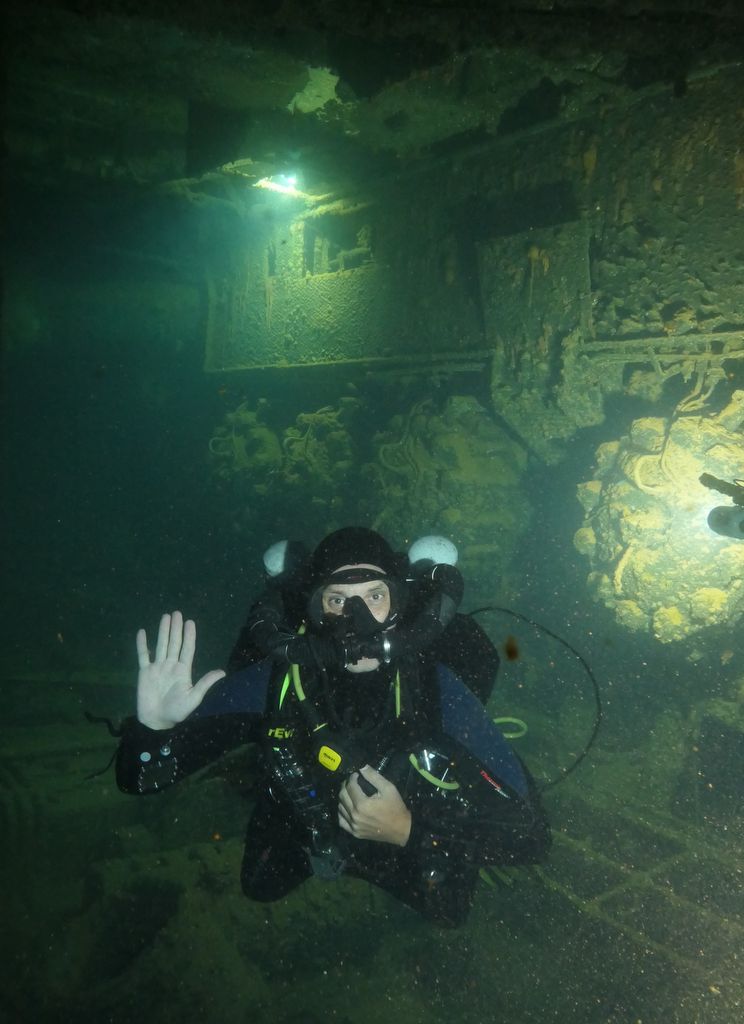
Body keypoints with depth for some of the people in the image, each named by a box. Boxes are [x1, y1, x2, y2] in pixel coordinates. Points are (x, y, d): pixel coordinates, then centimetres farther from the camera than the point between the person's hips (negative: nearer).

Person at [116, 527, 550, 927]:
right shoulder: (272, 680, -33)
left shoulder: (437, 690, -37)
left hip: (413, 838, -1)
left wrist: (410, 831, -45)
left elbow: (531, 834, -36)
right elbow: (140, 778, -30)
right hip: (301, 825, 1)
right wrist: (154, 725, -52)